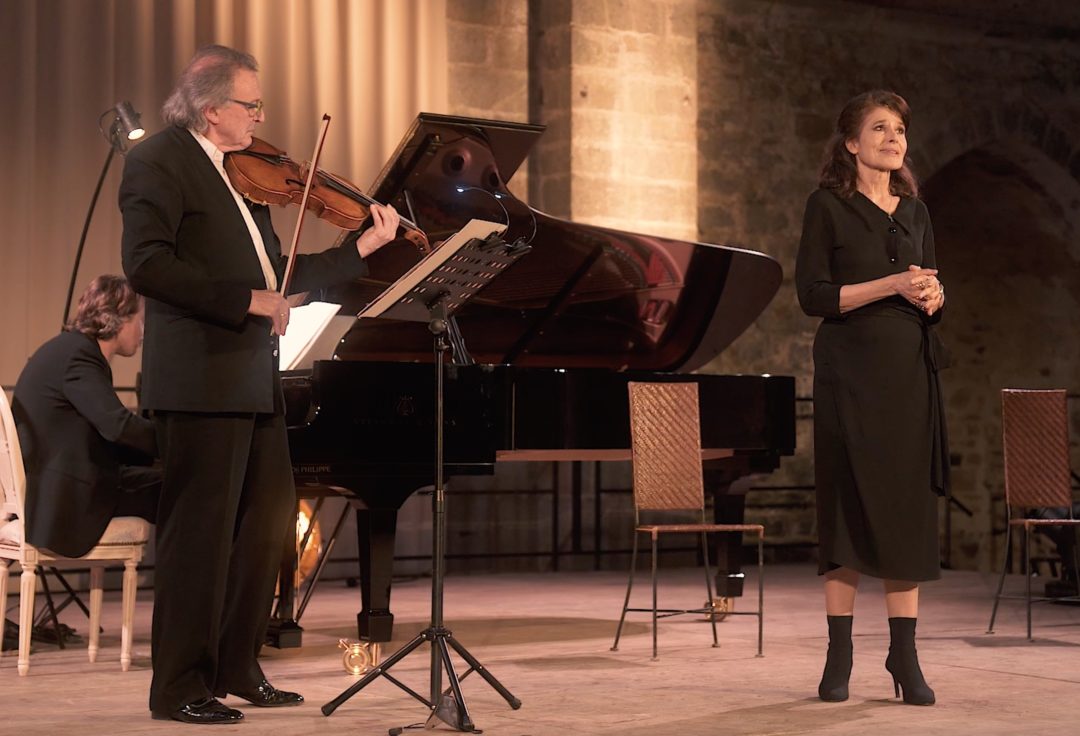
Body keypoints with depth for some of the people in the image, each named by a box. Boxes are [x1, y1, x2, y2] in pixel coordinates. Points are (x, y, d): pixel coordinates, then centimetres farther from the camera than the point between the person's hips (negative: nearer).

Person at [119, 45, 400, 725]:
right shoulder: (158, 163, -8)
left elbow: (278, 273, 17)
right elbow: (147, 266, -21)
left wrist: (361, 247, 11)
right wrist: (247, 299, -23)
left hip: (255, 379, 9)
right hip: (200, 378, -9)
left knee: (268, 522, 15)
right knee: (200, 530, -5)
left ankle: (236, 668, 27)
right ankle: (180, 686, 5)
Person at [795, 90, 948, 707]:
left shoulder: (915, 210, 14)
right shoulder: (829, 206, -1)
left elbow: (933, 290, 18)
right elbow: (814, 295, -8)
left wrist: (933, 295, -6)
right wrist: (891, 286, -16)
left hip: (911, 374, 4)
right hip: (851, 372, -4)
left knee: (910, 507, 1)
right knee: (850, 505, -3)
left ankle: (905, 656, 4)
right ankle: (840, 656, 2)